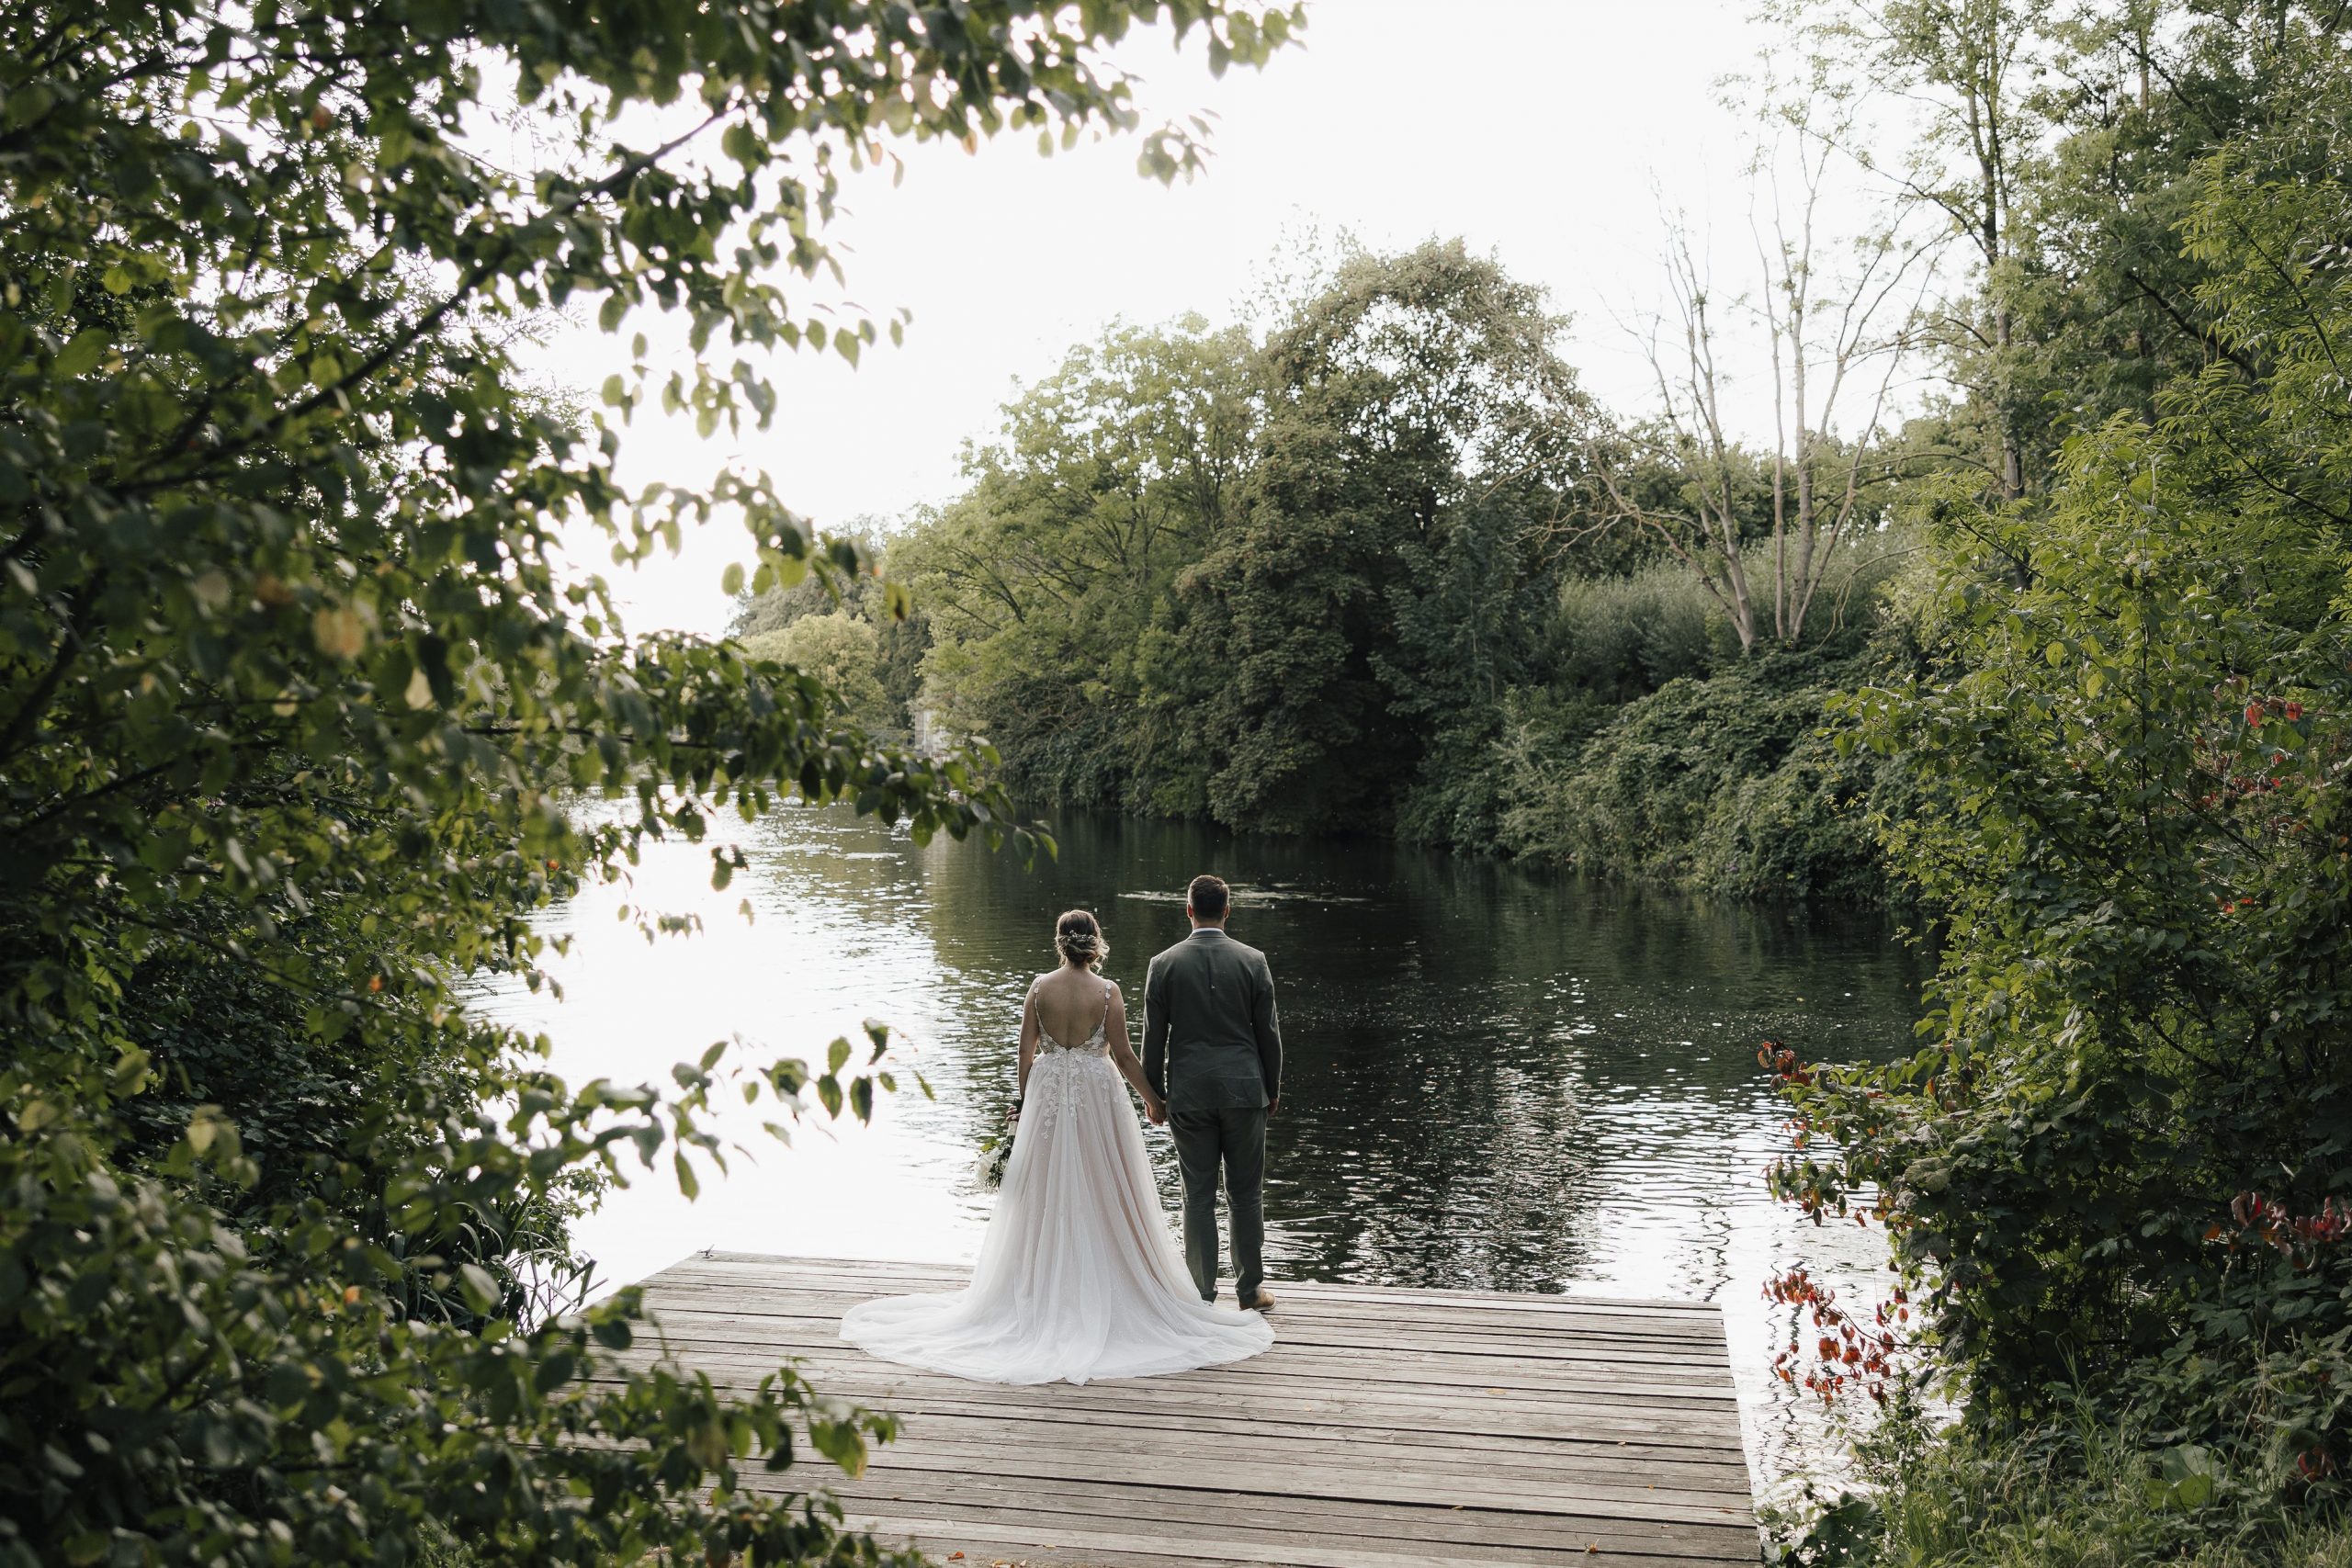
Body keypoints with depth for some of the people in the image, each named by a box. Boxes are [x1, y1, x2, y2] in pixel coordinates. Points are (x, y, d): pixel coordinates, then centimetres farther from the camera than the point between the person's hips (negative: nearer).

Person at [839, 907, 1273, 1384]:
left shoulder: (1040, 987, -4)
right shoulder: (1108, 992, -9)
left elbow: (1026, 1051, 0)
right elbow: (1123, 1056, -7)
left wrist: (1023, 1100, 12)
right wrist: (1152, 1099, 5)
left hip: (1047, 1094, 2)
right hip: (1098, 1095, -2)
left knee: (1047, 1196, 10)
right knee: (1102, 1194, 8)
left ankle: (1045, 1289, 17)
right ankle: (1104, 1287, 13)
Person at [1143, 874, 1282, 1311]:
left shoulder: (1164, 964, -4)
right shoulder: (1252, 961, -3)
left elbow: (1153, 1037, 0)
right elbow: (1268, 1031, 1)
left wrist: (1154, 1093, 10)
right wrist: (1273, 1088, 12)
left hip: (1188, 1094, 0)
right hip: (1243, 1090, 0)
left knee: (1198, 1197, 5)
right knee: (1246, 1193, 9)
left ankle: (1202, 1295, 9)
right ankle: (1250, 1289, 16)